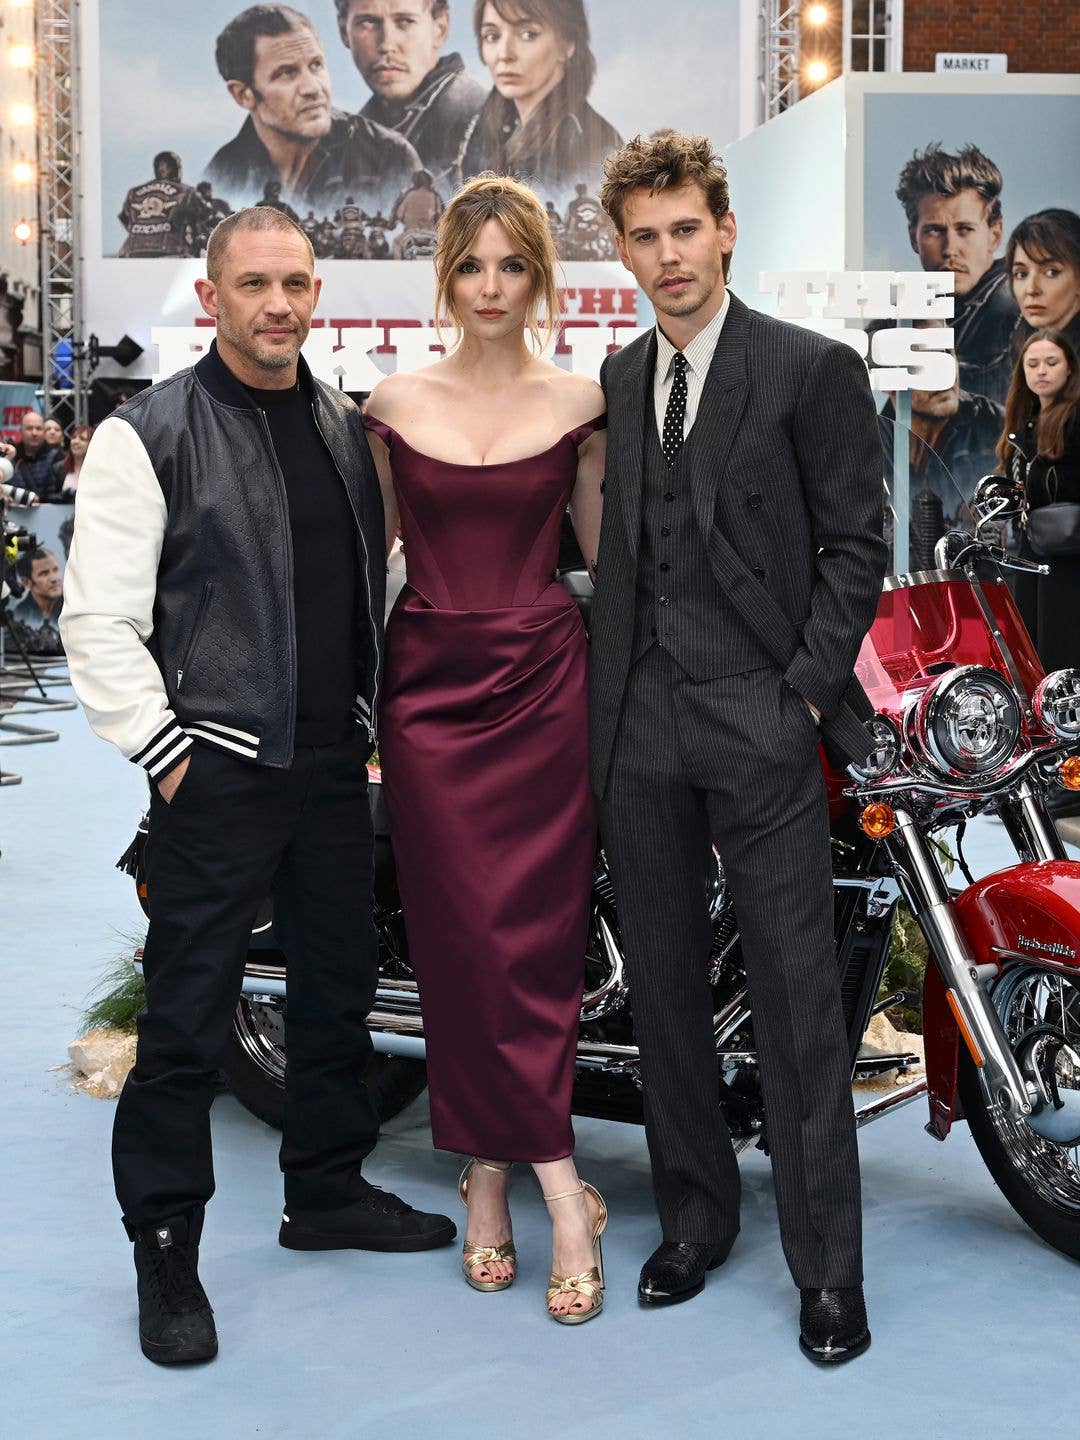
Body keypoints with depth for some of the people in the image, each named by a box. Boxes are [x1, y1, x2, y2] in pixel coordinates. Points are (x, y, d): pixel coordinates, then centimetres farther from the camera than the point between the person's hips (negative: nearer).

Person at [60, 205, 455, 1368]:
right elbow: (99, 619, -11)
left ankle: (326, 1191, 34)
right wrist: (164, 751, -13)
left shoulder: (346, 427, 11)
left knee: (338, 984, 16)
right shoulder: (149, 434, -9)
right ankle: (164, 1250, 12)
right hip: (217, 770, -6)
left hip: (335, 764, 6)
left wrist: (376, 718, 12)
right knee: (187, 1019, -1)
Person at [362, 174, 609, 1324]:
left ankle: (490, 1175, 7)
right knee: (465, 938, -4)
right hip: (430, 685, 0)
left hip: (545, 680, 0)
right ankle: (560, 1195, 6)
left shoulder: (578, 404, 4)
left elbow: (604, 544, 11)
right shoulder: (395, 404, 5)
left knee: (533, 939, -3)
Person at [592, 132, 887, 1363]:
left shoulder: (812, 370, -1)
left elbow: (855, 548, -3)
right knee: (662, 986, 12)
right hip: (638, 725, 5)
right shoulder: (613, 383, 14)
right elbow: (609, 547, 15)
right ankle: (695, 1217, 26)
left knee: (797, 1003, -3)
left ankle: (826, 1267, 7)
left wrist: (805, 689, -10)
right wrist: (604, 687, 5)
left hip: (760, 720, -5)